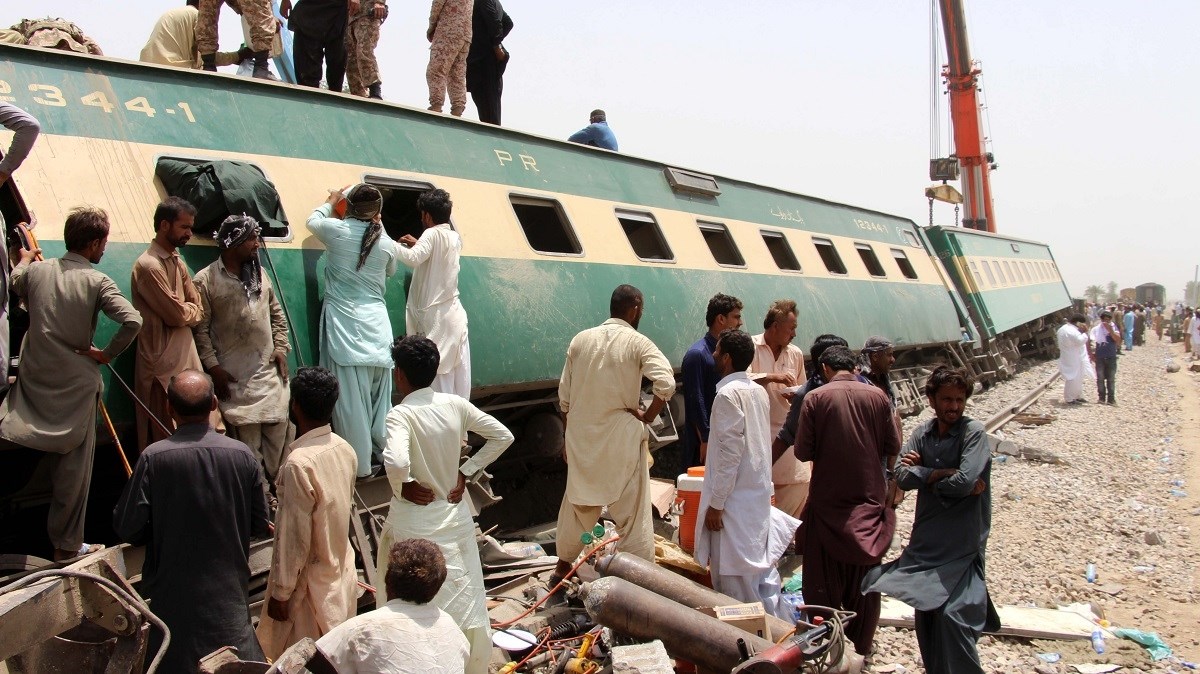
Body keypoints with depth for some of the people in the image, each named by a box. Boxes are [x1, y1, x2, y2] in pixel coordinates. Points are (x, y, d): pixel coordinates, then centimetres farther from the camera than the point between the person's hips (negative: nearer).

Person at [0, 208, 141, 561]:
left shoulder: (36, 271, -1)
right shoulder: (96, 281, -13)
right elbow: (132, 321, -26)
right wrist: (107, 353, -10)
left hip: (33, 380, 4)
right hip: (75, 385, -3)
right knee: (73, 466, 8)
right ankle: (66, 543, 18)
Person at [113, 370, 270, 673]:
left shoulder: (153, 458, -15)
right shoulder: (242, 455, -9)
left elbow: (128, 528, -11)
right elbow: (259, 526, -1)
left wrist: (163, 532, 9)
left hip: (174, 594, -2)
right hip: (229, 590, 2)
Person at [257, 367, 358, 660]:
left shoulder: (298, 463, -26)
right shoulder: (344, 449, -4)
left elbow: (293, 539, -22)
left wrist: (280, 593, -12)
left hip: (311, 583, -7)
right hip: (342, 574, 7)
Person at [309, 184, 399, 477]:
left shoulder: (338, 230, -4)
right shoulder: (386, 242, 3)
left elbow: (313, 220, 18)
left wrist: (331, 202, 37)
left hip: (344, 322, -3)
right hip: (377, 321, 3)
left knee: (351, 395, -1)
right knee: (380, 392, 13)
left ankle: (359, 463, 2)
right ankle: (385, 451, 23)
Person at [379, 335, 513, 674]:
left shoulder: (400, 414, -20)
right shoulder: (456, 404, -5)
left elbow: (396, 462, -37)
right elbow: (503, 436, 0)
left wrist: (402, 487, -17)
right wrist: (466, 473, 2)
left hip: (415, 521, -5)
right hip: (455, 515, 5)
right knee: (464, 596, 18)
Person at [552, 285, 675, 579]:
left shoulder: (581, 339, 3)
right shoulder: (637, 343, -9)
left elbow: (564, 396, 6)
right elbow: (666, 384, -23)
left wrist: (569, 436, 16)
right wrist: (648, 416, -7)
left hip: (581, 435, 5)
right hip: (621, 437, -5)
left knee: (577, 502, 20)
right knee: (632, 510, 3)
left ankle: (562, 566, 33)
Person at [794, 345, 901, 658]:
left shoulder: (815, 398, -10)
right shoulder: (877, 396, -3)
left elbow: (803, 452, -9)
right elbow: (893, 447, 2)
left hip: (828, 500, -2)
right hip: (870, 497, 2)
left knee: (824, 578, 10)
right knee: (864, 576, 15)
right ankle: (860, 647, 25)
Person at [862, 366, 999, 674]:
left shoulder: (974, 433, -10)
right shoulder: (922, 433, 5)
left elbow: (965, 482, -23)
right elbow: (902, 477, -7)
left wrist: (923, 473, -9)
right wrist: (945, 474, -15)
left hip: (963, 543, -5)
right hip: (926, 541, 5)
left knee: (953, 614, -13)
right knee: (926, 612, 13)